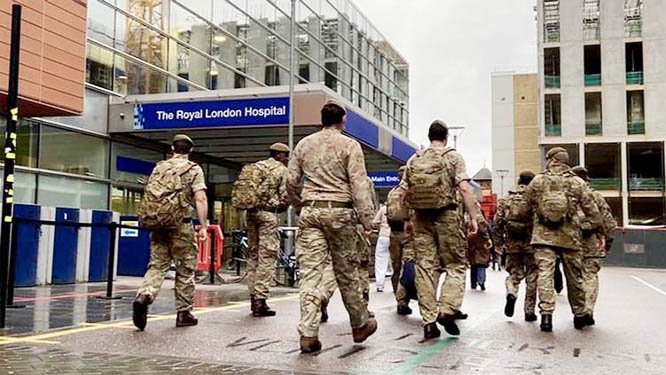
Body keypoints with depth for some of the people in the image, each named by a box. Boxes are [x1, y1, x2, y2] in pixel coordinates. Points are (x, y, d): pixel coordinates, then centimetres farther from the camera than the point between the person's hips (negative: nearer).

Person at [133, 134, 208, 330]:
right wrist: (203, 226, -9)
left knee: (157, 265, 7)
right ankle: (184, 313, 11)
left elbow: (148, 195, 14)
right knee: (185, 269, 7)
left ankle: (144, 296, -18)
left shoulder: (158, 168, 14)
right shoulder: (194, 170, 1)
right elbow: (200, 199, -10)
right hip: (180, 224, -3)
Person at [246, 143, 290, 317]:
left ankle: (253, 296, 17)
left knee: (253, 254, 13)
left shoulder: (255, 167, 17)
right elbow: (285, 196, -8)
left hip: (251, 213, 7)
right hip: (269, 214, -7)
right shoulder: (282, 170, -2)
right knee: (267, 256, -6)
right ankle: (260, 299, -10)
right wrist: (280, 209, 10)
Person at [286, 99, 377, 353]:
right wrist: (367, 218, -8)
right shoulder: (350, 145, -1)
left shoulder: (304, 144, 10)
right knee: (346, 271, 9)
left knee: (310, 271, 0)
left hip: (310, 211, 3)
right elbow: (359, 184, -8)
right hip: (339, 211, -2)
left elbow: (291, 182, 11)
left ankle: (308, 334, -4)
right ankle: (360, 325, 25)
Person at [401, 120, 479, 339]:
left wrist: (407, 220, 20)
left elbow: (405, 193, 11)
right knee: (456, 265, 7)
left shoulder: (414, 160, 11)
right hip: (447, 216, -3)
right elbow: (465, 189, -10)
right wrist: (473, 217, -7)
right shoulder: (453, 157, 0)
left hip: (421, 218, 3)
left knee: (424, 268, 4)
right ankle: (447, 310, -10)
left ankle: (429, 322, 4)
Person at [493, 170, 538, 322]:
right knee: (532, 277, 8)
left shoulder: (505, 199, 4)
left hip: (512, 243, 2)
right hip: (531, 242, -2)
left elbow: (498, 221, 2)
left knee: (514, 272, 14)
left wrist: (498, 242, 9)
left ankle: (511, 293, -16)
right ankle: (529, 312, 11)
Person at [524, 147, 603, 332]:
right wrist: (598, 231, 12)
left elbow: (527, 202, 9)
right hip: (569, 236, 1)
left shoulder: (538, 181, 1)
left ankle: (546, 313, -17)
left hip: (543, 235, -1)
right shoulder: (577, 182, 2)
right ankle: (579, 315, 24)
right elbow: (592, 210, 4)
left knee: (545, 273, -4)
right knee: (574, 277, 12)